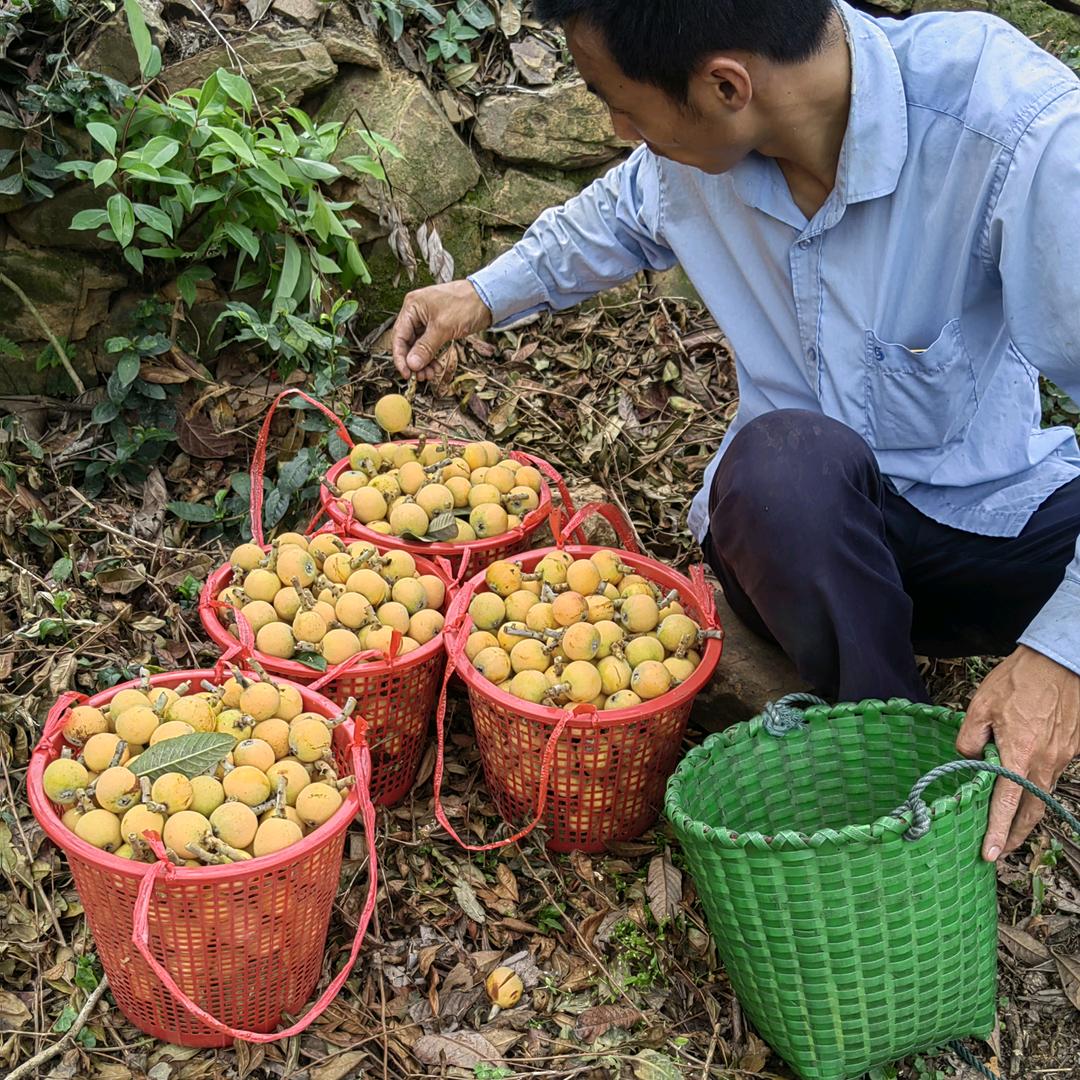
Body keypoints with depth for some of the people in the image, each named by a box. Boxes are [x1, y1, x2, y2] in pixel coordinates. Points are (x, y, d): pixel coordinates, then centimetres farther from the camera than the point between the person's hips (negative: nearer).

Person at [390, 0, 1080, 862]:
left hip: (993, 516, -2)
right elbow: (625, 214, 17)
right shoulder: (698, 147, -9)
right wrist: (485, 296, 14)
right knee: (783, 454, -35)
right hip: (799, 528, 3)